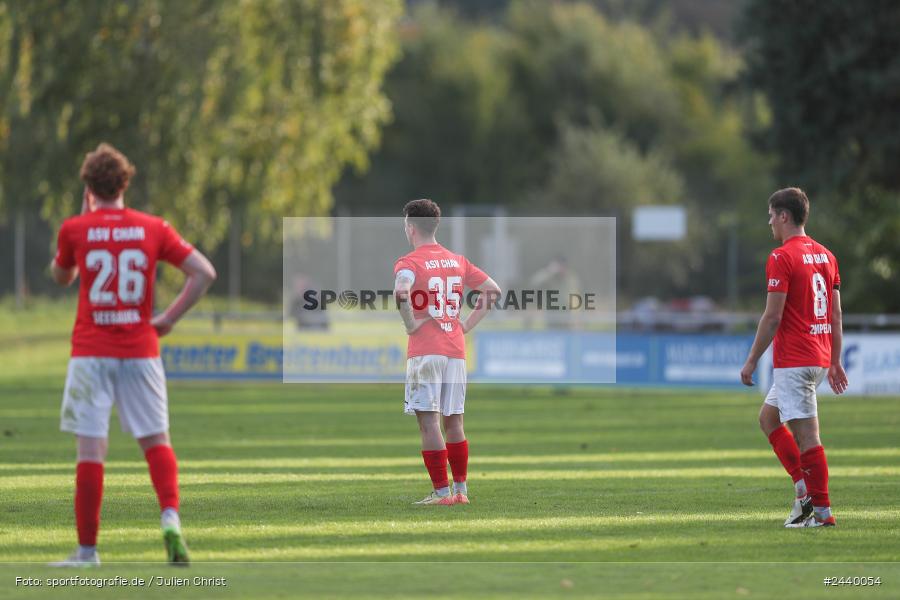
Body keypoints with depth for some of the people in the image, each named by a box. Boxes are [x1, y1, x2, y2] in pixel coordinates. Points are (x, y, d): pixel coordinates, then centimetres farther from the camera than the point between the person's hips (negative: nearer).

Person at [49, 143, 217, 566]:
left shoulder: (75, 229, -2)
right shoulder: (152, 229, 3)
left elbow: (60, 276, 18)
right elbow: (204, 272, -3)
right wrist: (168, 319, 3)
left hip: (91, 352, -2)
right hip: (140, 351, 2)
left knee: (91, 448, -1)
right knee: (156, 440, 11)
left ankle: (87, 549, 0)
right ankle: (170, 518, -12)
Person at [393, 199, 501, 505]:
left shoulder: (409, 263, -6)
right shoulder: (457, 261, 12)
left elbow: (401, 291, -28)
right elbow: (493, 290, 15)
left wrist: (411, 325, -13)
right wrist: (467, 325, 14)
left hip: (424, 351, -6)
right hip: (456, 351, 6)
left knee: (429, 422, -4)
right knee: (454, 422, 13)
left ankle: (441, 491, -8)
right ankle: (461, 488, 16)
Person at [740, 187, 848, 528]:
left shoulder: (783, 257, -12)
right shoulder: (825, 255, 12)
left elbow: (773, 316, -16)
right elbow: (836, 314, 14)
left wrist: (752, 360, -9)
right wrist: (835, 362, 19)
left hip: (793, 360, -9)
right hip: (820, 358, 9)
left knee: (806, 433, -6)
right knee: (768, 417, 20)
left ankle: (822, 511, -5)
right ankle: (804, 486, 12)